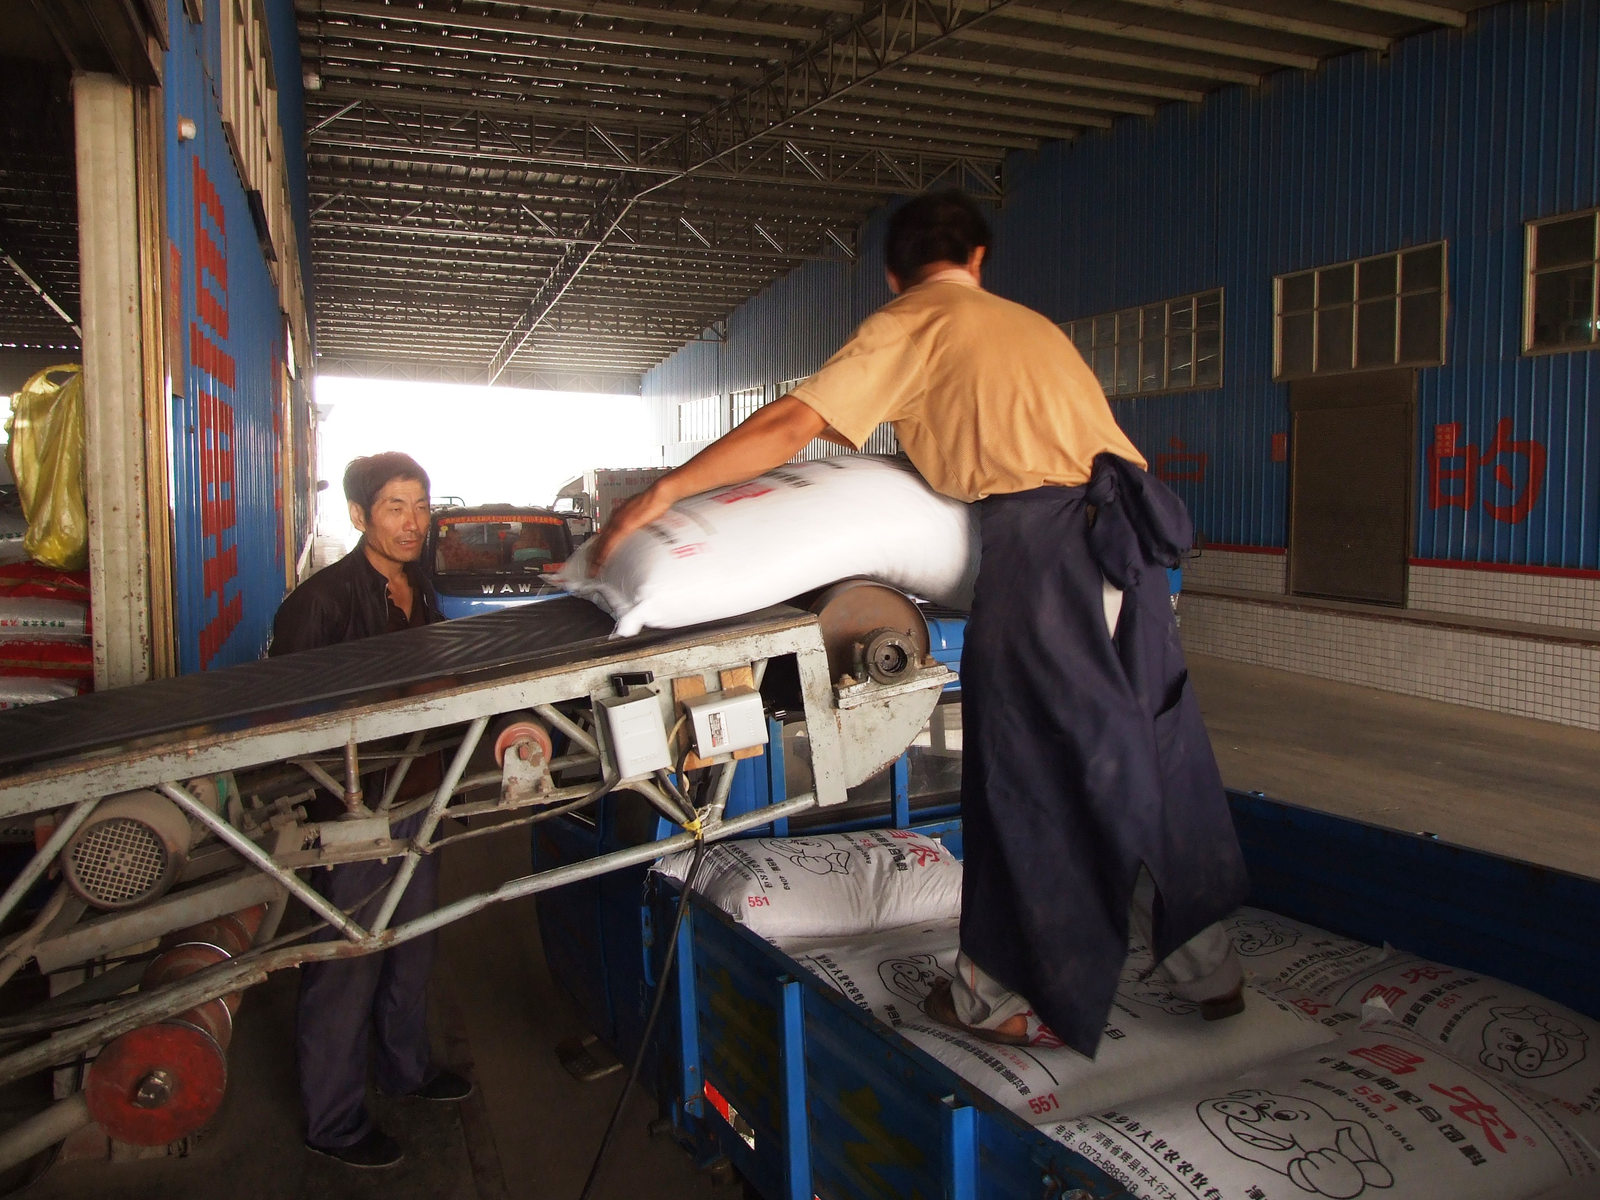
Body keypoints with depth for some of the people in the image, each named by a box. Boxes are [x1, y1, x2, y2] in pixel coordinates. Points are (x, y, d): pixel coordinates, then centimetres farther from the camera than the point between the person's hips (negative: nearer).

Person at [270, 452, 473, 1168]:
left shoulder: (420, 594, 8)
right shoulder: (323, 599, -17)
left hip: (416, 804, 8)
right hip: (352, 813, -8)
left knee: (410, 950, 22)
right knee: (345, 968, 4)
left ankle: (407, 1068, 43)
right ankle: (333, 1123, 22)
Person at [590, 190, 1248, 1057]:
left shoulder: (907, 325, 7)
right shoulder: (1033, 324, 27)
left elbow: (795, 423, -5)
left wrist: (663, 490, -4)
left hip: (1040, 536, -7)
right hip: (1130, 522, 7)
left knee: (1036, 765, 2)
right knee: (1154, 744, 15)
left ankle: (1013, 995, 15)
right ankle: (1205, 966, 29)